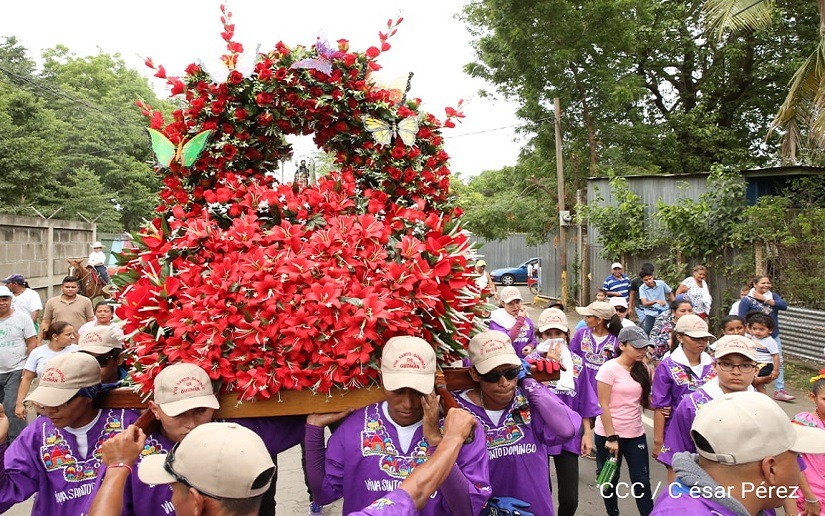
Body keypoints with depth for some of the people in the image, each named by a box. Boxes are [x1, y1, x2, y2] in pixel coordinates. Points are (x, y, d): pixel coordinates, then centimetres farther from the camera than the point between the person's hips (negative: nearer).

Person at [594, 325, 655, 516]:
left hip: (636, 434, 4)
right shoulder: (609, 368, -15)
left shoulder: (643, 369, 3)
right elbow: (603, 406, -15)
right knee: (610, 480, 13)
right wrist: (611, 437, -16)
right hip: (609, 435, -4)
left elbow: (644, 399, 11)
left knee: (642, 481, 5)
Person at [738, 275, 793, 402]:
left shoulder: (772, 295, 6)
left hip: (774, 336, 5)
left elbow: (784, 305, -12)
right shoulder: (746, 300, -8)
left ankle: (779, 391, 12)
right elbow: (742, 320, -9)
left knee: (779, 363, 5)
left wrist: (765, 299, -17)